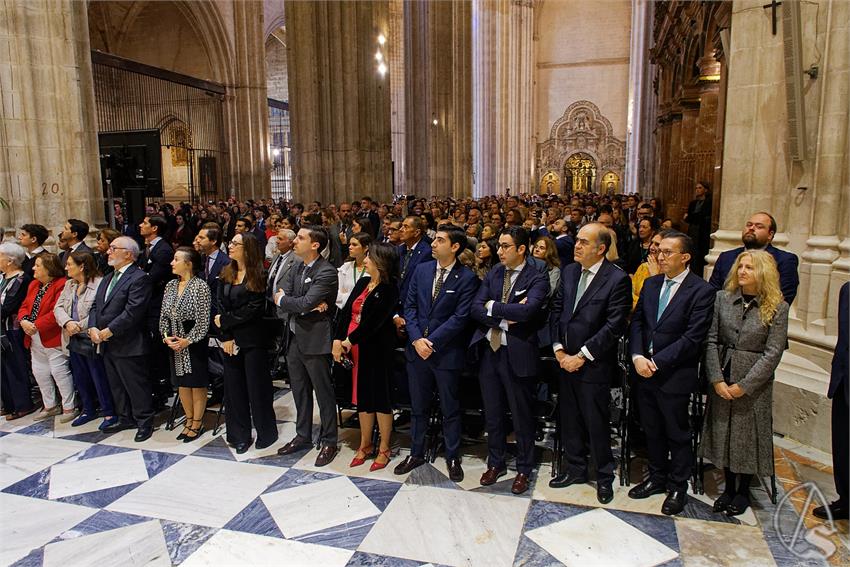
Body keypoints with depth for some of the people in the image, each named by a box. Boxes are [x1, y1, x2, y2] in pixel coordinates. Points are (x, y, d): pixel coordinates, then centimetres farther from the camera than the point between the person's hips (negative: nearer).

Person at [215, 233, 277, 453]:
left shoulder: (257, 276, -7)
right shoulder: (226, 274, 9)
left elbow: (254, 309, -14)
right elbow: (221, 307, 3)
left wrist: (225, 321, -9)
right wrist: (225, 337, -8)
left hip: (253, 338, -5)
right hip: (230, 338, 5)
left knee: (257, 385, 3)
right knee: (234, 387, 9)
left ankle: (266, 432, 18)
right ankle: (240, 435, 21)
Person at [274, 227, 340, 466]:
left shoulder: (326, 272, -17)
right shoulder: (297, 269, 10)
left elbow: (305, 303, -25)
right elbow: (279, 296, -1)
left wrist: (283, 300, -6)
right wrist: (308, 305, -17)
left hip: (315, 341, -8)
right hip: (294, 338, 8)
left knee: (323, 392, 5)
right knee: (299, 391, 18)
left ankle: (328, 441, 19)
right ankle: (303, 436, 34)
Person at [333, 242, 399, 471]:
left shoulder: (389, 290, -13)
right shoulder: (362, 283, 8)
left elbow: (373, 322, -20)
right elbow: (346, 311, 3)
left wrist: (349, 340, -15)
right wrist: (338, 340, -7)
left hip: (376, 350, -7)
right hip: (354, 349, 7)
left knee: (380, 397, 5)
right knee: (362, 396, 15)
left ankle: (384, 449, 20)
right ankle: (365, 445, 30)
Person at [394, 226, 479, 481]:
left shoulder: (467, 278, -9)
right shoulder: (422, 269, 5)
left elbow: (460, 317, -14)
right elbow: (409, 306, 4)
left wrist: (431, 342, -17)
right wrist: (416, 339, -9)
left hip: (447, 352, -4)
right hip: (417, 349, 4)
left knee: (450, 409, 11)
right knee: (418, 407, 16)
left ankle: (452, 457, 27)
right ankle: (416, 453, 32)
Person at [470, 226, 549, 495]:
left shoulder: (537, 279, -9)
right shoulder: (493, 274, 7)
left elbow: (527, 311, -26)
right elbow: (475, 308, -1)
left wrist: (493, 307, -14)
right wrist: (505, 317, -16)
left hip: (518, 354, -5)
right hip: (489, 350, 5)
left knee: (522, 417, 10)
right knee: (492, 414, 16)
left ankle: (523, 470, 28)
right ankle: (496, 463, 35)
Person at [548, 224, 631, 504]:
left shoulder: (617, 279, -12)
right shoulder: (569, 271, 7)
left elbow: (614, 326, -16)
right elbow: (556, 310, 10)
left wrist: (581, 356, -15)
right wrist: (558, 349, -1)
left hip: (594, 365, -5)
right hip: (565, 361, 6)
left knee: (597, 423, 7)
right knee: (569, 420, 16)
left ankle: (604, 476, 27)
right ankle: (575, 469, 34)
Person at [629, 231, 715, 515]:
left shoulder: (701, 291, -12)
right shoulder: (650, 284, 7)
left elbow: (692, 338, -17)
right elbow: (636, 322, 6)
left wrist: (656, 362, -18)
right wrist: (638, 357, -9)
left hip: (675, 375, -5)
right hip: (645, 372, 5)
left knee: (677, 434, 11)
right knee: (652, 431, 18)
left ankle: (678, 487, 29)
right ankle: (657, 477, 37)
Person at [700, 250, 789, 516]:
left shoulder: (777, 308, -7)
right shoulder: (722, 298, -1)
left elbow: (772, 353, -9)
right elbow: (711, 341, -1)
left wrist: (744, 385, -13)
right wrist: (717, 379, -9)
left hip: (754, 383, -2)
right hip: (721, 380, 3)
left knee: (749, 436, 9)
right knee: (723, 432, 11)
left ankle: (743, 491, 28)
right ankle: (728, 487, 29)